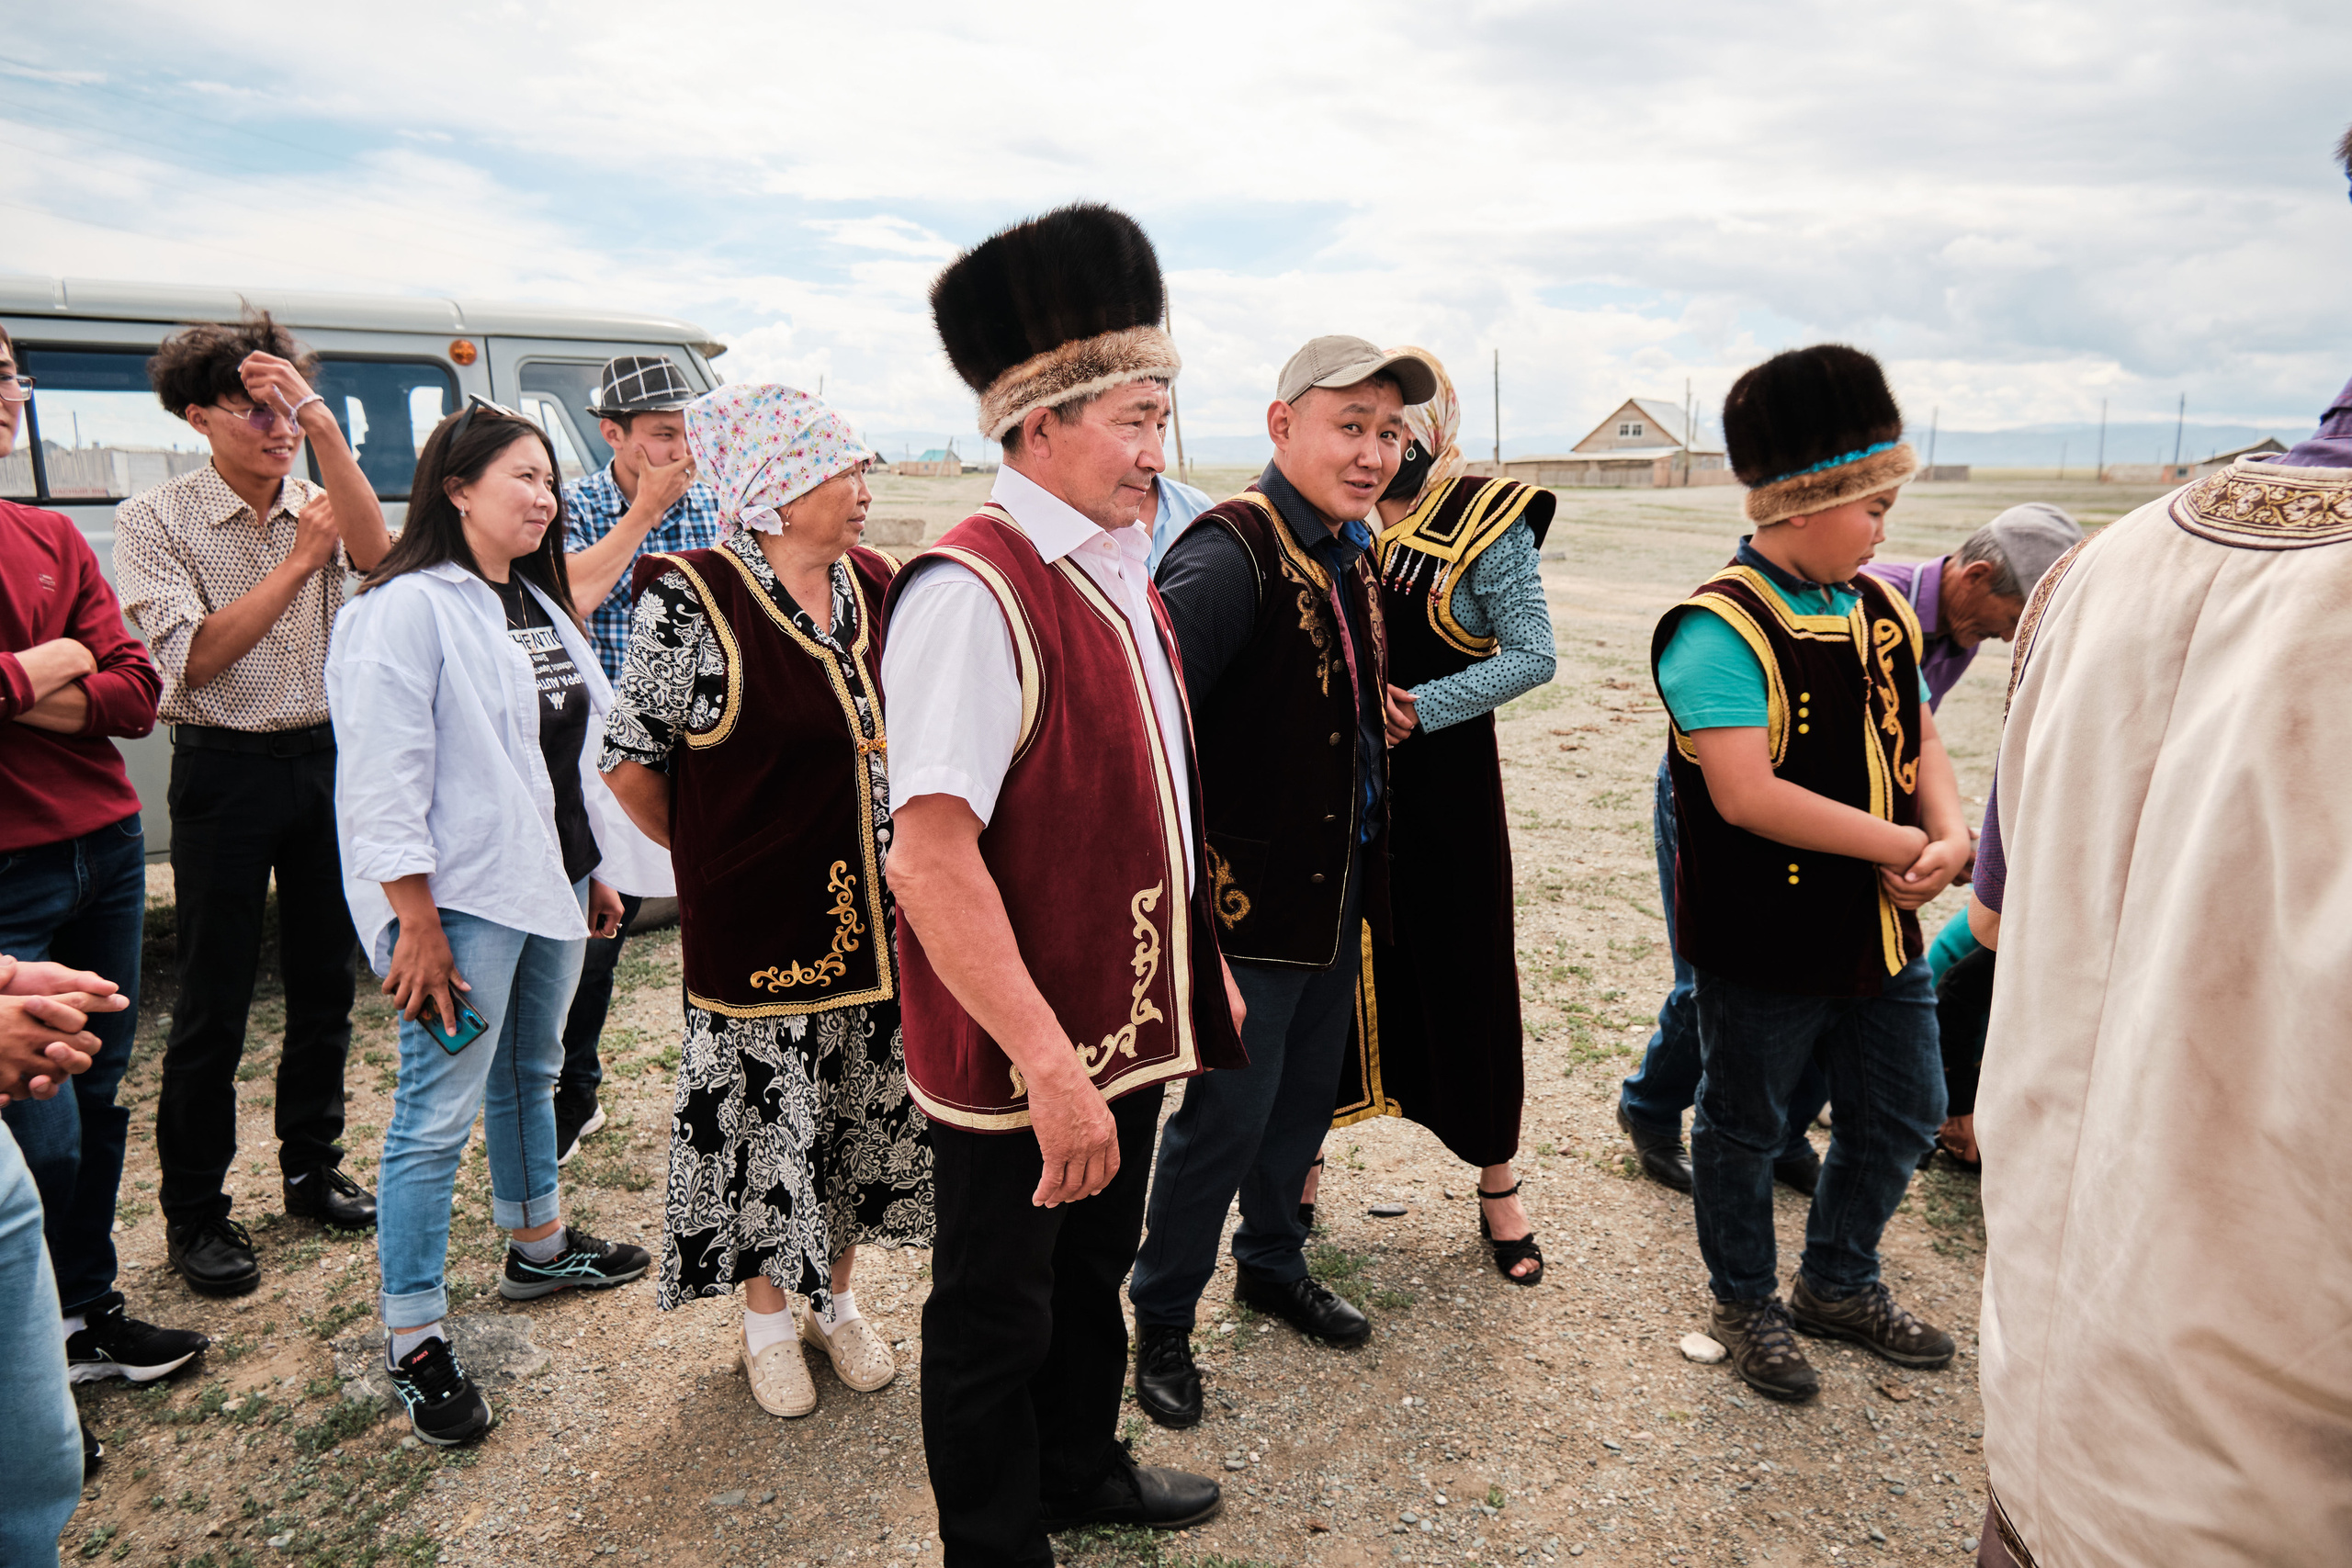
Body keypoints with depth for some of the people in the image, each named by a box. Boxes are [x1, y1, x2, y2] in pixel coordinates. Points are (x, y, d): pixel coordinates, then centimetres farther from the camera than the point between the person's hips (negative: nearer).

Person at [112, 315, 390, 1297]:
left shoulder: (321, 504, 5)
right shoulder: (156, 521, -4)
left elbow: (376, 554, -18)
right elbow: (193, 658, -14)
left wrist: (322, 422, -24)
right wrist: (298, 559, -13)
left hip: (329, 759, 4)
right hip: (226, 772, -3)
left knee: (324, 982, 13)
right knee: (212, 1004, 2)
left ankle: (312, 1167, 30)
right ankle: (194, 1214, 16)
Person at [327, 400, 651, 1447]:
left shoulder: (538, 605, 14)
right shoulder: (406, 611, -14)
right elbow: (384, 782, -18)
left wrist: (595, 870, 19)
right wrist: (415, 926, -19)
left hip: (549, 887, 9)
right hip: (463, 900, -9)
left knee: (532, 1072, 22)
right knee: (439, 1115, -2)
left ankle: (538, 1247, 40)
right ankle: (414, 1339, 10)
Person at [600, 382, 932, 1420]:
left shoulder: (874, 587, 3)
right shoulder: (692, 599, -14)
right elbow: (632, 761, -7)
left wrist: (910, 861, 12)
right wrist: (717, 853, 5)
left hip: (877, 910, 5)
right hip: (754, 915, -5)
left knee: (865, 1112, 15)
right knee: (763, 1113, 10)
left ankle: (835, 1301, 37)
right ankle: (768, 1321, 33)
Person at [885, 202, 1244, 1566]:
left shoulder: (1122, 571, 8)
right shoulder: (972, 594, -23)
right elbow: (932, 858, -29)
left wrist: (1205, 957, 17)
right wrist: (1046, 1062, -28)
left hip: (1131, 1026, 9)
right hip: (1020, 1060, -9)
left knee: (1096, 1274, 27)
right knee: (998, 1319, 14)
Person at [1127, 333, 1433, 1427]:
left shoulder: (1350, 550, 8)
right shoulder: (1231, 553, -22)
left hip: (1337, 889, 9)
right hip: (1248, 898, -8)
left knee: (1306, 1095, 21)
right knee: (1225, 1115, 4)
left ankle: (1272, 1264, 44)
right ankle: (1162, 1318, 25)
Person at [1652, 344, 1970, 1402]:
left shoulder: (1880, 610, 5)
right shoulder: (1720, 629, -21)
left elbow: (1919, 736, 12)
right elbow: (1747, 795, -29)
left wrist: (1950, 836, -9)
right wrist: (1899, 844, -20)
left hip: (1883, 930, 8)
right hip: (1764, 946, -8)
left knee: (1901, 1117, 21)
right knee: (1744, 1128, 12)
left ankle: (1839, 1283, 44)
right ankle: (1746, 1302, 36)